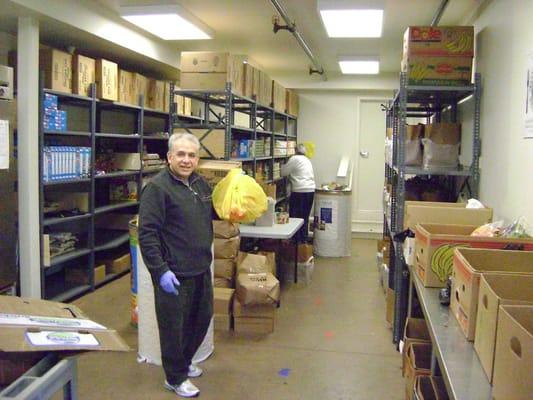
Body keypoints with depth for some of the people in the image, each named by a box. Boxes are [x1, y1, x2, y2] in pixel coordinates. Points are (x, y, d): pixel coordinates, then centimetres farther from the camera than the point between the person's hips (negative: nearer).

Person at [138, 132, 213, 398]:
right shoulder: (157, 187, -15)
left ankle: (184, 362, 44)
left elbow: (211, 212, 26)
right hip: (174, 273, -8)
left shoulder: (200, 183, 8)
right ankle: (176, 378, 27)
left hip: (201, 269, 8)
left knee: (202, 319, 21)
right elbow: (147, 233, -19)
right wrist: (161, 270, -23)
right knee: (174, 325, 7)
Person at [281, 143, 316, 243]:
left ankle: (298, 241, 2)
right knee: (305, 218, 13)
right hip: (311, 190, 8)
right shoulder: (307, 160, 19)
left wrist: (283, 166, 16)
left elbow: (284, 172, -6)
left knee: (295, 217, 0)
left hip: (300, 192, -8)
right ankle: (304, 240, 18)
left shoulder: (295, 158, -6)